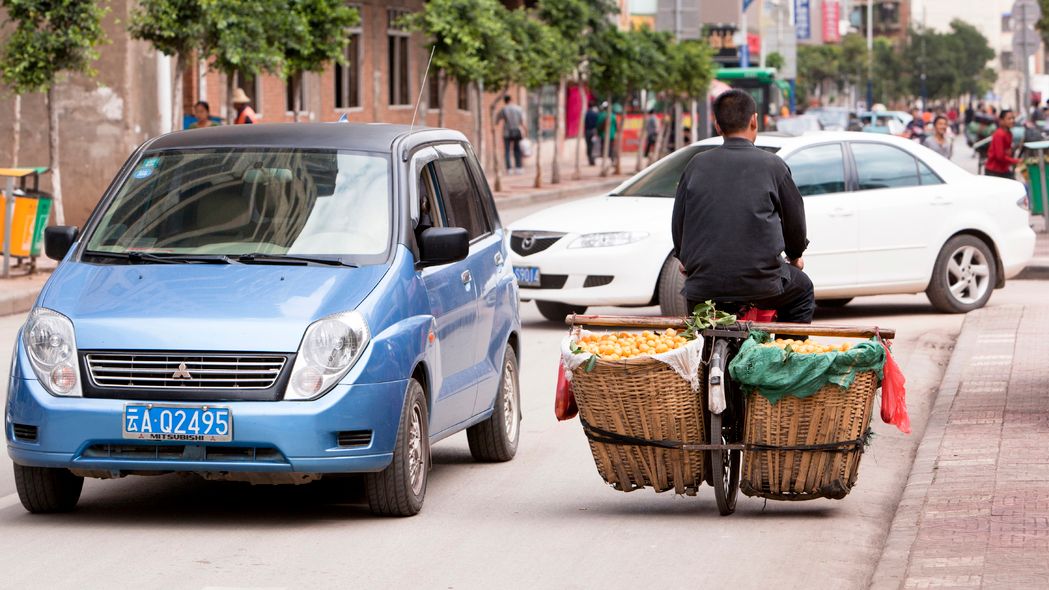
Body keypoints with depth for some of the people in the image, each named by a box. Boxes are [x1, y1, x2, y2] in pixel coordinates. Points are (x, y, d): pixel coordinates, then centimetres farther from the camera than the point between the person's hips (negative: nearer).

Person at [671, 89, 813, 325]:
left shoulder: (697, 165, 4)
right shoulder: (772, 165, -1)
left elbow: (678, 225, 11)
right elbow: (795, 222, 9)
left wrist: (687, 259, 31)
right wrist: (795, 256, 30)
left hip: (703, 289, 3)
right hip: (760, 285, -2)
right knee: (802, 290, 27)